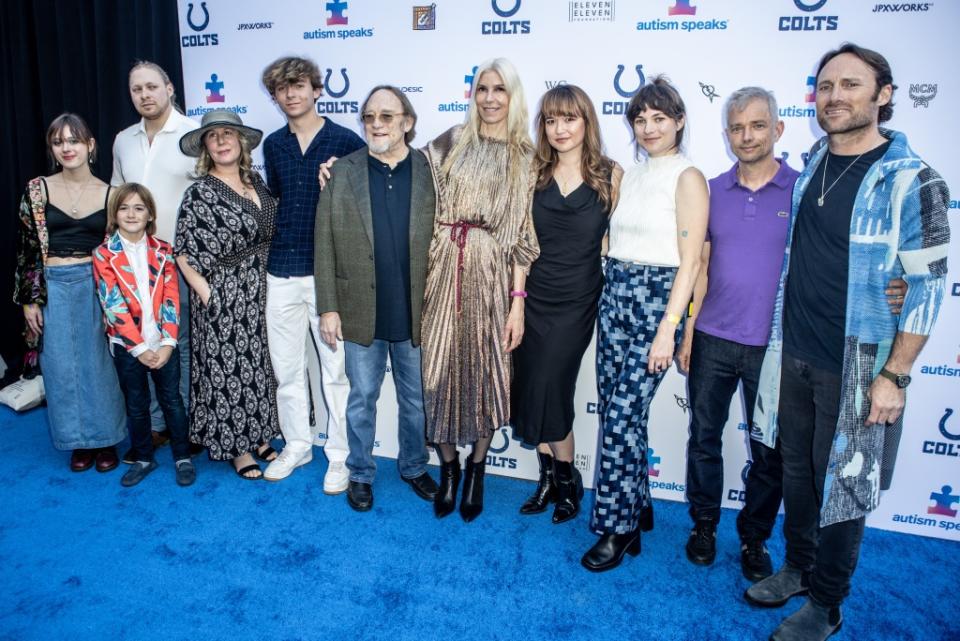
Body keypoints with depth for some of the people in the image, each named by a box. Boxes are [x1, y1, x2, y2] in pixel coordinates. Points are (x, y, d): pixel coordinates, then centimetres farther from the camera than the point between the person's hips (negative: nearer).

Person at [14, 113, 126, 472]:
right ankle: (79, 441, 24)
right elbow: (26, 248, 2)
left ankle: (105, 438, 23)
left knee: (99, 364, 6)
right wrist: (28, 300, -1)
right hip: (53, 288, 1)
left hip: (96, 287, 0)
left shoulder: (109, 194, 0)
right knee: (62, 366, 8)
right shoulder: (37, 190, 0)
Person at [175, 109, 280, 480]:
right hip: (225, 298, -6)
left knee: (259, 365, 15)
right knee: (229, 371, 5)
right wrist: (208, 296, -12)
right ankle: (237, 449, 19)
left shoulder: (257, 181, 6)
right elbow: (185, 256, -8)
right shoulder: (199, 194, -10)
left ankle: (258, 435, 31)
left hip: (264, 292, 6)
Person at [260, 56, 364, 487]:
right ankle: (296, 445, 30)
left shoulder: (346, 141, -4)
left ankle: (341, 455, 18)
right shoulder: (273, 145, 11)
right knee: (286, 368, 13)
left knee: (336, 370, 3)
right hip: (281, 272, 5)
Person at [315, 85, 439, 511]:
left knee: (415, 399, 16)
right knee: (361, 398, 14)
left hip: (415, 314, 0)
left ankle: (414, 467, 37)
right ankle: (360, 474, 33)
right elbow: (325, 245, -2)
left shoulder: (430, 171, -2)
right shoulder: (343, 172, -1)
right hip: (361, 313, 0)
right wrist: (328, 308, -6)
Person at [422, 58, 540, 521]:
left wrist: (518, 301, -5)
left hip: (492, 274, -1)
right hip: (443, 269, 1)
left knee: (486, 370, 4)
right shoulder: (452, 141, 9)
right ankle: (448, 467, 25)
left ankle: (476, 469, 27)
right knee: (440, 367, 3)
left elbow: (523, 235, 0)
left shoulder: (525, 156, 4)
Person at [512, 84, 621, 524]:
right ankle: (551, 478, 26)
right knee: (533, 393, 5)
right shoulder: (533, 173, 4)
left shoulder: (610, 175, -2)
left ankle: (566, 481, 21)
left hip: (576, 304, -2)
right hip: (533, 300, 3)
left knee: (548, 391, -3)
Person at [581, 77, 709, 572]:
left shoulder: (688, 178, -7)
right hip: (614, 296, 7)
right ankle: (637, 508, 28)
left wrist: (667, 329, -17)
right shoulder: (629, 176, 15)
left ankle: (618, 527, 8)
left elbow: (690, 260, -12)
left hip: (655, 300, -7)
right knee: (614, 410, 10)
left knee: (622, 416, -7)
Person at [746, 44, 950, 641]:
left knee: (842, 483, 8)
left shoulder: (911, 181, -13)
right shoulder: (811, 166, 6)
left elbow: (927, 286, -12)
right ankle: (797, 567, 38)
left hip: (855, 365, -5)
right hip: (793, 354, 5)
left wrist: (894, 374, -14)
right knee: (797, 470, 17)